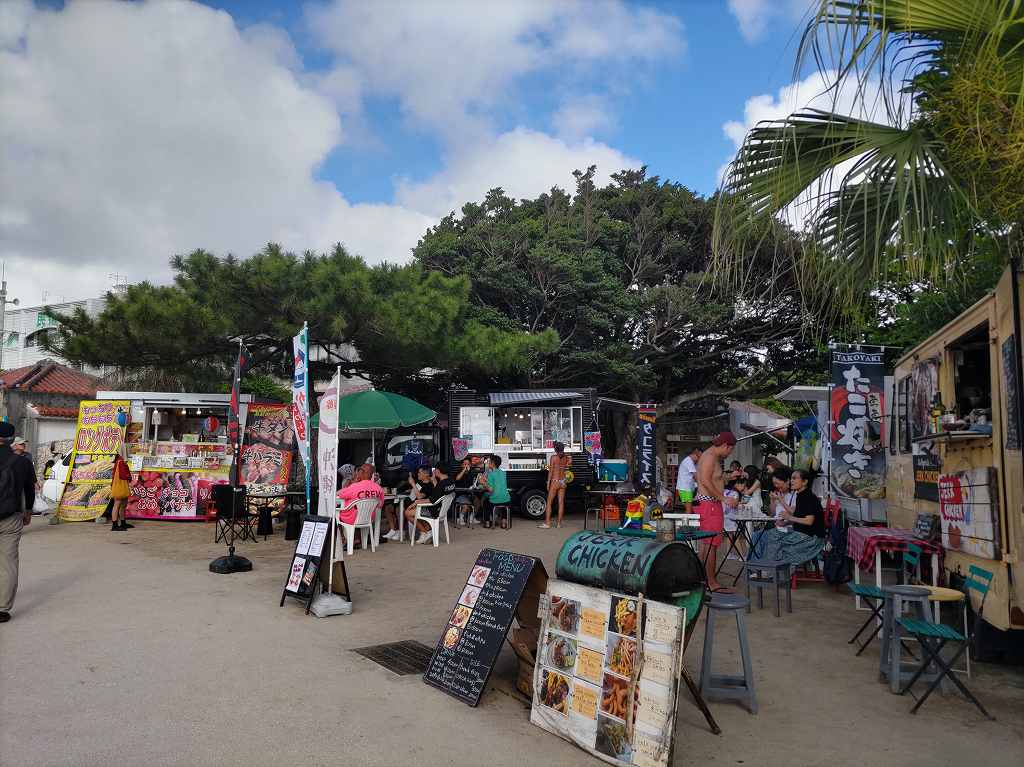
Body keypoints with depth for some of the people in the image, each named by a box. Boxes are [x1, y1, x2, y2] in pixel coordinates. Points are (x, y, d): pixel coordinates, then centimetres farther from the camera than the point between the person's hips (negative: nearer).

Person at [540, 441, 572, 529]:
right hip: (563, 482, 5)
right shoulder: (566, 458, 4)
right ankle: (559, 523, 9)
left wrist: (548, 482, -5)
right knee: (561, 503, 7)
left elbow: (551, 471, -9)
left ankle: (547, 523, -2)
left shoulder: (553, 457, -9)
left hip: (555, 481, -5)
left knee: (549, 503, 1)